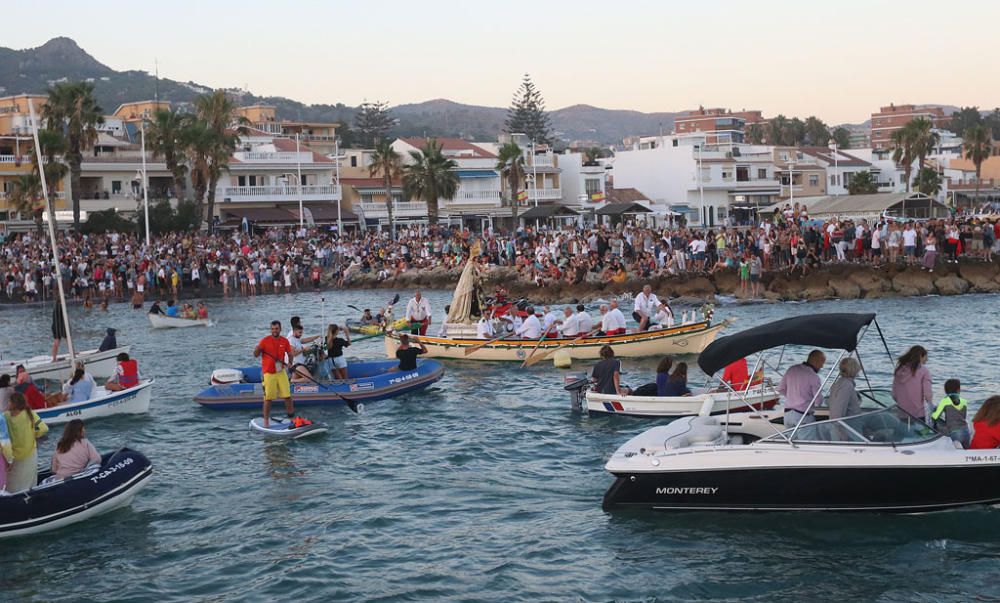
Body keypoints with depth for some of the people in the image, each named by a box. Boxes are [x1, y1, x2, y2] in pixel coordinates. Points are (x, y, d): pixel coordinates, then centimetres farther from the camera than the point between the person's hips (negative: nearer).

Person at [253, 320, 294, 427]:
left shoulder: (285, 341, 2)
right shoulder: (265, 341, -7)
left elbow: (289, 354, 13)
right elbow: (256, 355, -6)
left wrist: (290, 363, -6)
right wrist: (257, 349, -27)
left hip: (281, 372, 3)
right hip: (268, 373, -3)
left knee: (287, 396, 3)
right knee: (268, 398, -1)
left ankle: (292, 417, 16)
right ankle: (266, 421, 9)